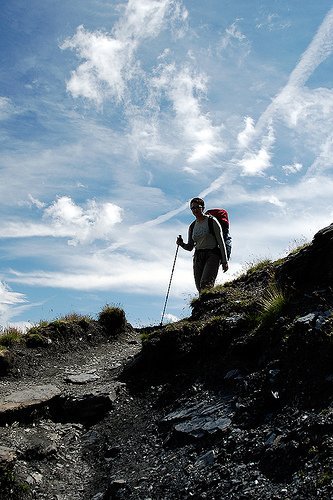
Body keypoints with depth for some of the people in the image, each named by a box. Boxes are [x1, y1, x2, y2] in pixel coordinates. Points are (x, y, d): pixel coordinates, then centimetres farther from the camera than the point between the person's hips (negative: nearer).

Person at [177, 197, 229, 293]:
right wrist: (181, 244, -4)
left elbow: (221, 242, -3)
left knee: (206, 284, -24)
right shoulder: (192, 227, 15)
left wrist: (224, 261, -8)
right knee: (200, 288, -2)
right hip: (198, 257, 6)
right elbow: (190, 247, 18)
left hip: (212, 254, -6)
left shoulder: (212, 221, -1)